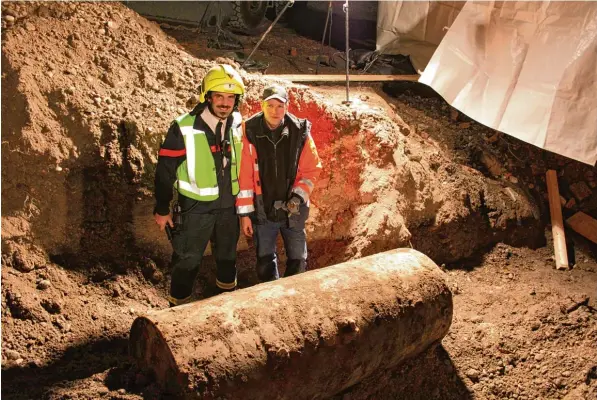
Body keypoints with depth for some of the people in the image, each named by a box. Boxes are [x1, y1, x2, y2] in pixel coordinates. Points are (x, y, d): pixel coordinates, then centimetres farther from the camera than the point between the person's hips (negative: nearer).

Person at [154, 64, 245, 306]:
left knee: (227, 258, 22)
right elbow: (165, 170, -11)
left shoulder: (237, 126, -3)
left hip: (229, 206, 5)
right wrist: (162, 209, -7)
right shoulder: (184, 129, -18)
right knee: (187, 262, 6)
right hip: (196, 208, -5)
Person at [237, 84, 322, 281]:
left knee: (298, 259, 11)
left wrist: (299, 196, -15)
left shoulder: (300, 132, -8)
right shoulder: (250, 133, -11)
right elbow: (244, 176, -8)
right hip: (262, 210, 0)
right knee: (265, 260, 15)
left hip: (293, 210, 1)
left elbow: (312, 169, -1)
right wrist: (245, 212, -7)